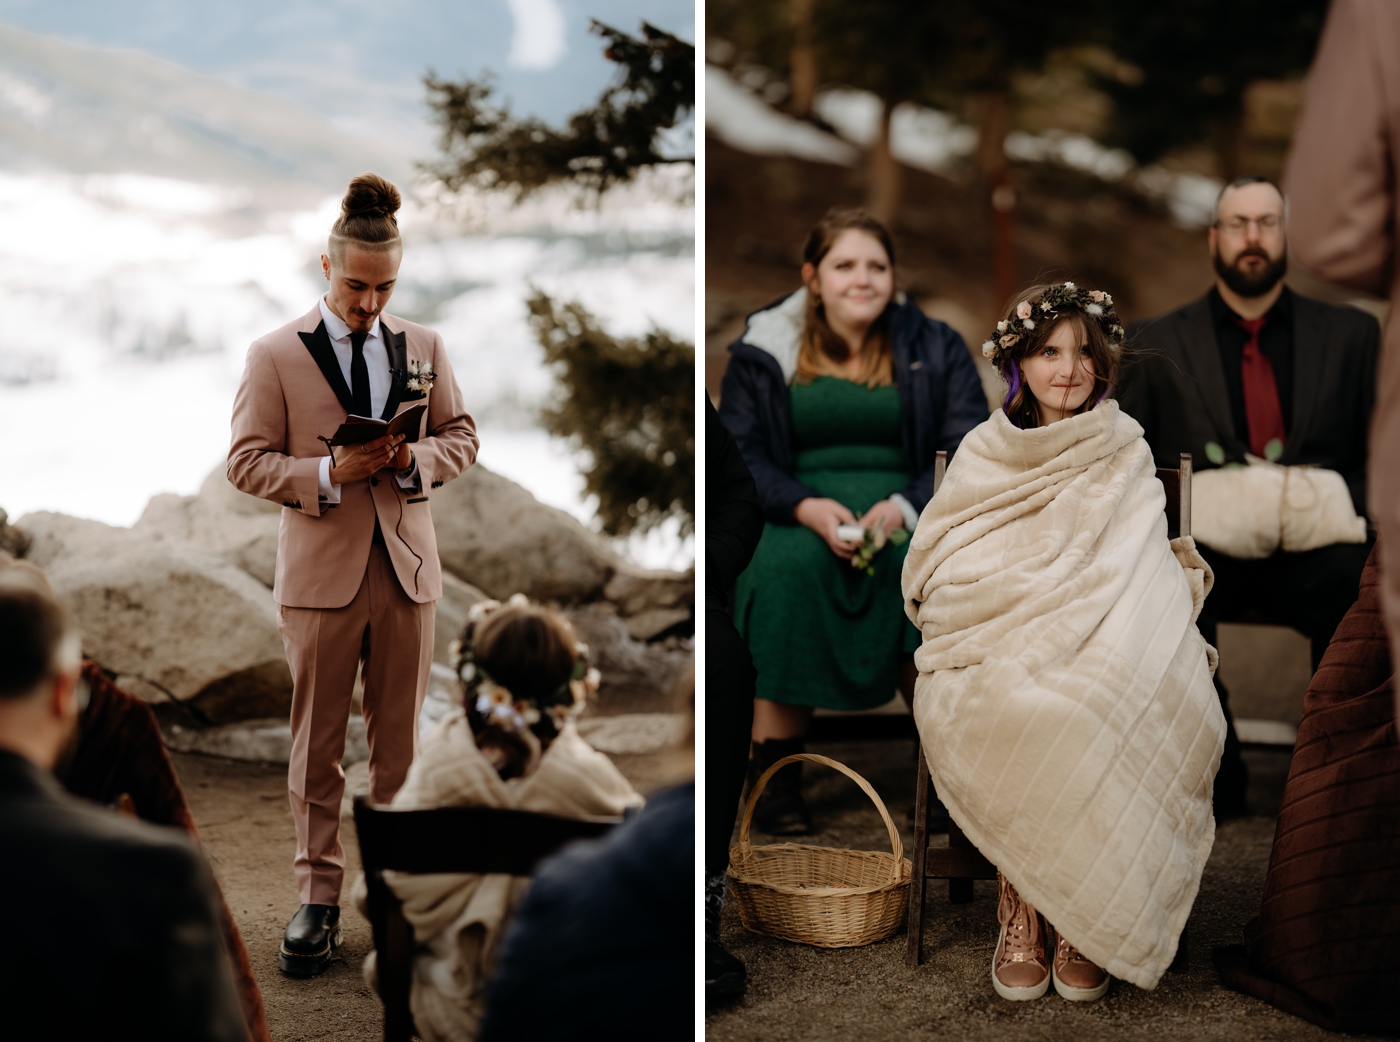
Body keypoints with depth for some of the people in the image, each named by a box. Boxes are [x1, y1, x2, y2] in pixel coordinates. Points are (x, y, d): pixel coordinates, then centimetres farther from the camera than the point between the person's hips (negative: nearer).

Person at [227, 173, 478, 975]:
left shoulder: (425, 348, 7)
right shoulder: (275, 355, -1)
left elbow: (463, 438, 13)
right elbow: (247, 461, -2)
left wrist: (416, 458, -10)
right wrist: (329, 474, -18)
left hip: (408, 567, 2)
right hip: (321, 570, -2)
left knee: (402, 743, 7)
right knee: (318, 746, 4)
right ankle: (319, 897, 13)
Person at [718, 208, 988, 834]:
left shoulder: (936, 348, 11)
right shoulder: (763, 351, 9)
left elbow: (969, 451, 2)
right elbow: (738, 455, 2)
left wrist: (908, 506, -18)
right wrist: (806, 507, -18)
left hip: (904, 510, 1)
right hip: (795, 514, -1)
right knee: (786, 568, -36)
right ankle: (775, 773, -28)